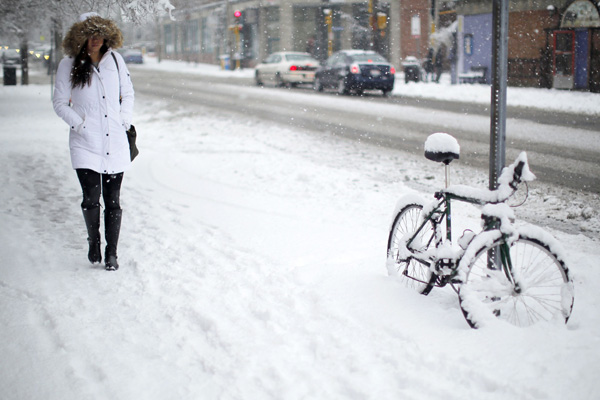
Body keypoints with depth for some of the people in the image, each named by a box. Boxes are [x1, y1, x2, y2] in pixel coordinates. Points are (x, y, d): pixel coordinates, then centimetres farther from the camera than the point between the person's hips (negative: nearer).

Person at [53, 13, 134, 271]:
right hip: (85, 143, -2)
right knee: (91, 199, -10)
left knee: (113, 201, 2)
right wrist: (79, 124, -8)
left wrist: (124, 120, 4)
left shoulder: (115, 59, 9)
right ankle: (93, 242, 17)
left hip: (115, 143, 2)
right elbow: (59, 102, 5)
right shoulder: (68, 65, 1)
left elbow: (127, 94, 18)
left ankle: (111, 253, 13)